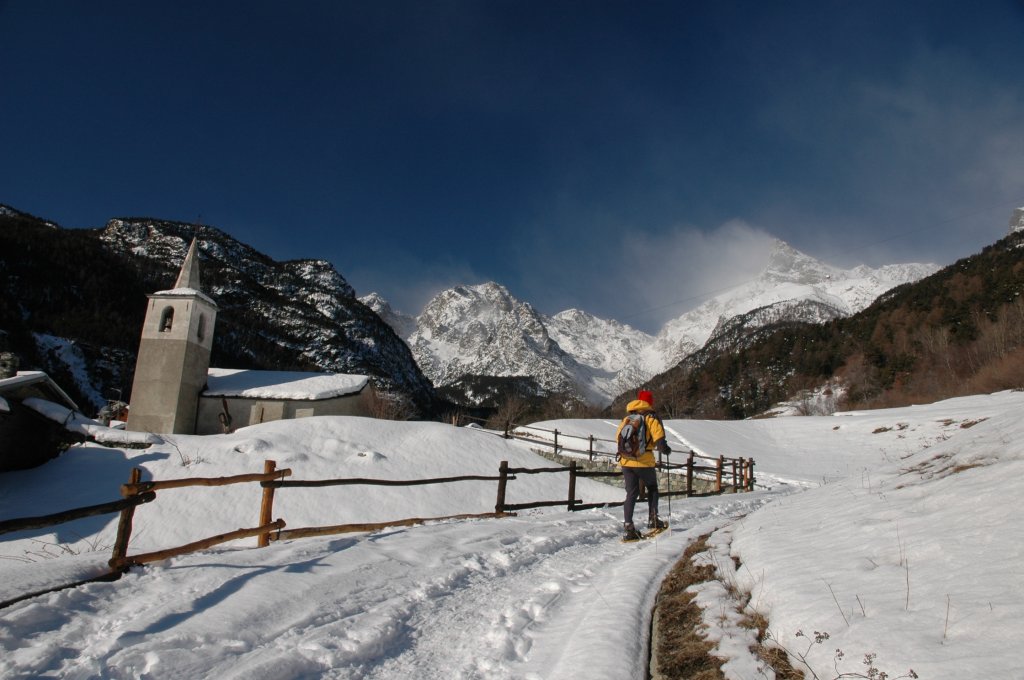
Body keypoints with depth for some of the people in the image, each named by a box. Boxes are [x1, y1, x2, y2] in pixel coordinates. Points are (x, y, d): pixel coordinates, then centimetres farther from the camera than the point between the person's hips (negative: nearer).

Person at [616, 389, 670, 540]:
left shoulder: (627, 417, 14)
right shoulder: (651, 417, -2)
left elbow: (618, 437, 17)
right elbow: (658, 437, -15)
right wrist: (665, 449, -1)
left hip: (626, 460, 4)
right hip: (644, 460, -4)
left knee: (631, 494, 7)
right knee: (652, 488, 20)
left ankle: (628, 527, -1)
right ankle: (653, 519, 15)